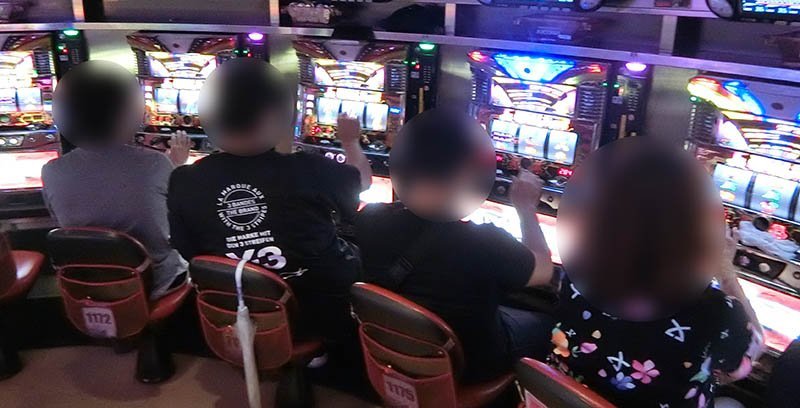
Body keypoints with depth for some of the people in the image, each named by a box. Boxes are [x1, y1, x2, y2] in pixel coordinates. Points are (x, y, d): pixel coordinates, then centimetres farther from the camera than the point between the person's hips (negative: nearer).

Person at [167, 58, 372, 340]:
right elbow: (362, 179, 3)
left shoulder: (184, 183, -11)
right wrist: (351, 140, 24)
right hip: (319, 316, -3)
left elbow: (186, 255, 1)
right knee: (353, 255, 27)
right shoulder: (308, 172, -16)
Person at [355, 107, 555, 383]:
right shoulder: (483, 244, -35)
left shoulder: (372, 220, -22)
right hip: (468, 365, -4)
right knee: (543, 324, 25)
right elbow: (544, 271, -13)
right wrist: (526, 207, -1)